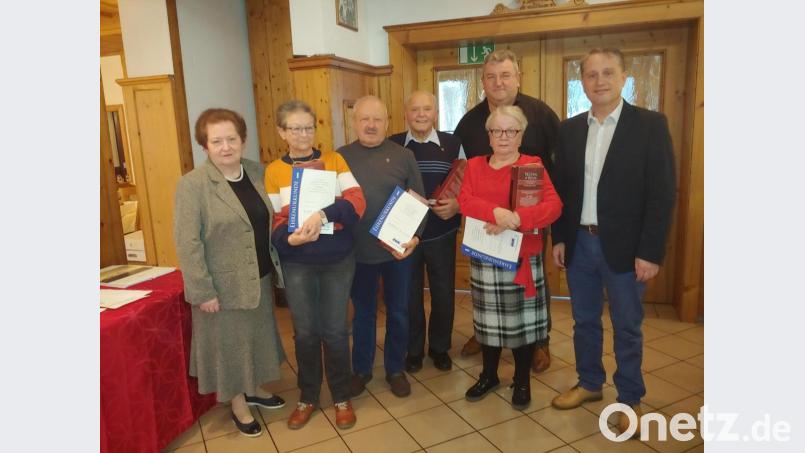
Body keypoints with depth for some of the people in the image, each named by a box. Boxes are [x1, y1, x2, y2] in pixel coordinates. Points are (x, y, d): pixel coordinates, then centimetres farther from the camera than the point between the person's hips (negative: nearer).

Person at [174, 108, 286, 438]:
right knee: (229, 343, 12)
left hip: (259, 277, 6)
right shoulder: (192, 185, -16)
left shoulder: (258, 172, 1)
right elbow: (187, 242, -17)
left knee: (256, 336, 21)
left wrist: (277, 264, 5)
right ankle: (239, 406, 32)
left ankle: (253, 390, 44)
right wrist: (202, 290, -18)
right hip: (223, 284, -5)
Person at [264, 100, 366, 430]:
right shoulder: (274, 171, 0)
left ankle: (342, 397, 29)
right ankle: (308, 397, 33)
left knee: (335, 331, 9)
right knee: (305, 332, 12)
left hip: (338, 260, 0)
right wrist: (289, 239, -22)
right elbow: (273, 222, -1)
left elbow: (357, 201, -13)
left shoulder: (334, 160, 0)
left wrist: (322, 215, -28)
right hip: (297, 264, 1)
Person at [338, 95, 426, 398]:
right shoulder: (341, 157, 1)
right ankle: (361, 369, 34)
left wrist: (415, 236, -12)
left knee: (398, 312, 13)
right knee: (363, 312, 16)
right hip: (358, 251, 1)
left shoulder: (403, 156, -1)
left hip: (397, 249, 0)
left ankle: (396, 369, 32)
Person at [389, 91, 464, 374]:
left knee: (444, 293, 11)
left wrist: (457, 204, -16)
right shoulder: (391, 146, -1)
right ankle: (413, 349, 31)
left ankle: (439, 347, 33)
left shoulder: (453, 144, -1)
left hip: (442, 235, 0)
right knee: (410, 294, 12)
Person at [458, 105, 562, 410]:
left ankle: (522, 381, 28)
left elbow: (553, 206, -15)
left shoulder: (533, 165, -3)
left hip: (523, 257, -2)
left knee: (522, 320, 7)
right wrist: (497, 212, -26)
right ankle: (489, 375, 34)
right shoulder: (474, 165, 7)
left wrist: (515, 218, -28)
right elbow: (465, 201, -9)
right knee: (488, 319, 14)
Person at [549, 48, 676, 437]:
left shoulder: (650, 124, -7)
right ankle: (589, 383, 35)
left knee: (627, 327, 9)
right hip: (579, 243, 4)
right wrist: (559, 238, 5)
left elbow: (662, 193, -10)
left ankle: (629, 399, 28)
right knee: (584, 321, 16)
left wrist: (650, 252, -14)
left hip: (624, 246, -4)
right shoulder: (569, 129, 6)